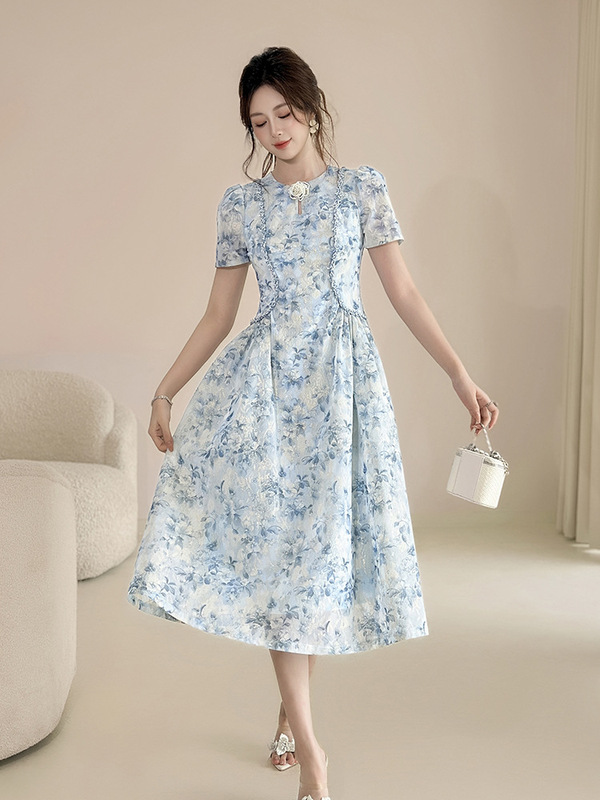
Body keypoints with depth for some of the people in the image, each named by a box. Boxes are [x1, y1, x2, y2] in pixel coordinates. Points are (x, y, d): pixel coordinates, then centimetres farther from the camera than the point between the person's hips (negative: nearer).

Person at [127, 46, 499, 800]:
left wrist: (460, 375, -5)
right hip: (264, 378, 1)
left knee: (323, 538, 2)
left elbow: (404, 294, 3)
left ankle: (291, 707, 23)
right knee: (274, 540, -6)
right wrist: (164, 390, 9)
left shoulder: (362, 186, 5)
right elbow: (218, 314, 11)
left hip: (341, 377, 0)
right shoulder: (241, 201, 8)